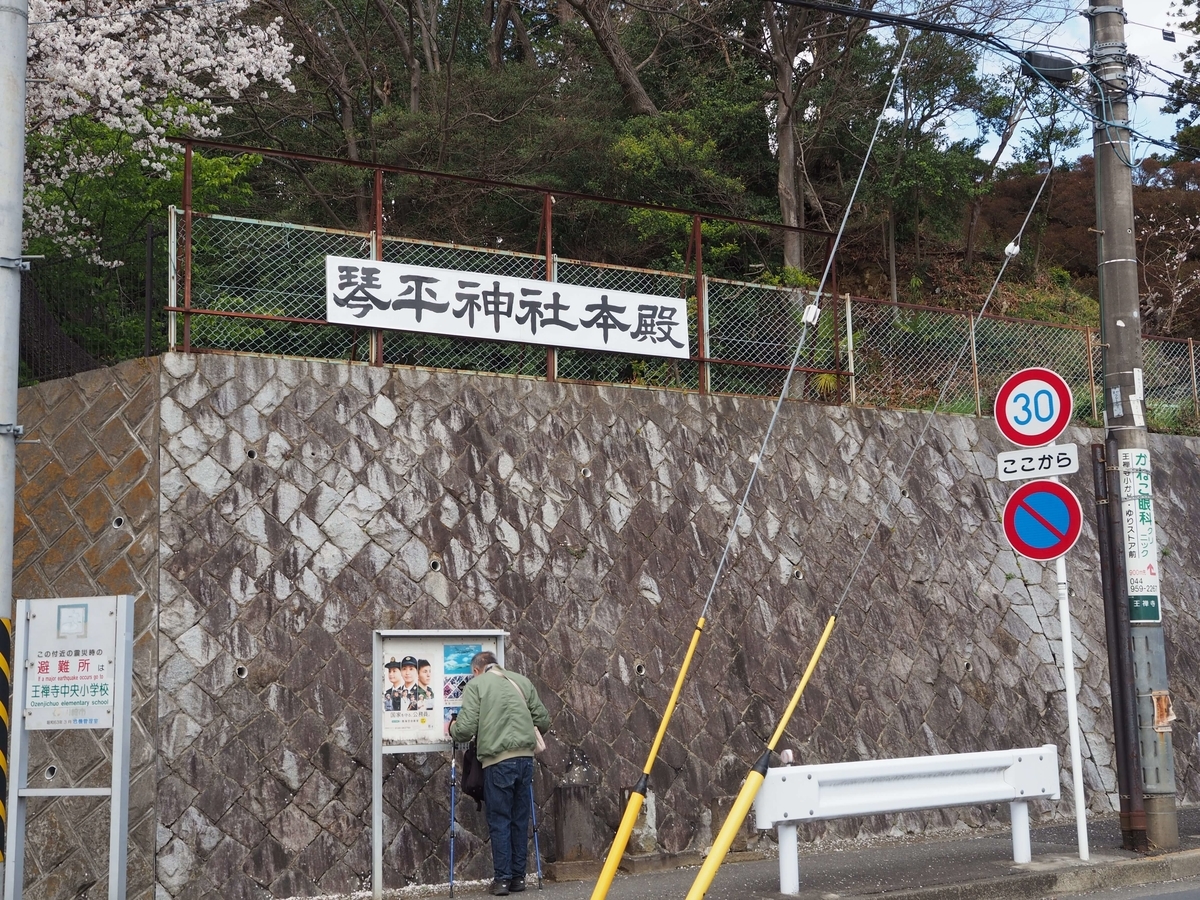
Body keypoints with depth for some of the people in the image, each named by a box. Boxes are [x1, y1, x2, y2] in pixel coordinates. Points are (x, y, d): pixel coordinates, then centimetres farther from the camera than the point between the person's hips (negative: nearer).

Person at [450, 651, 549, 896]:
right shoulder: (521, 681, 12)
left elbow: (465, 729, -7)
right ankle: (518, 877, 17)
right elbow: (543, 721, 13)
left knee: (499, 822, 5)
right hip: (525, 757, 4)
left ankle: (502, 879, 7)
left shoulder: (475, 685, 1)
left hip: (497, 760, -4)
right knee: (520, 820, 12)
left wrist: (452, 728, 15)